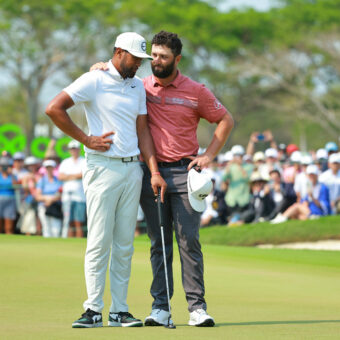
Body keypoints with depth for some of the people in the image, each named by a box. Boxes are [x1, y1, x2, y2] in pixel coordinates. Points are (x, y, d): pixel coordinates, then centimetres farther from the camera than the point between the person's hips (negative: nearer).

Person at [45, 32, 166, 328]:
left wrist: (154, 171, 1)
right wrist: (87, 140, -10)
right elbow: (54, 109, -13)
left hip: (132, 168, 6)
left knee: (125, 244, 5)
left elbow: (142, 130, 12)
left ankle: (119, 310, 8)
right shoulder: (94, 81, -6)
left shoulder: (138, 86, 14)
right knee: (100, 242, -7)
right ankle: (94, 310, -4)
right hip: (103, 168, -6)